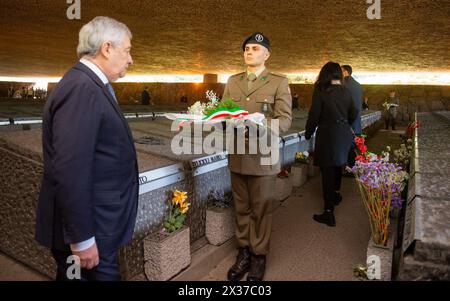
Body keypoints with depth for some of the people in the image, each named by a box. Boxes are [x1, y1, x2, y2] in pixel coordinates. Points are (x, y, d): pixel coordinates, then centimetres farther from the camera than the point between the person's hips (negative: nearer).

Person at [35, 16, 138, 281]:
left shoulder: (93, 86, 10)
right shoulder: (81, 89, -21)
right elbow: (70, 171, -27)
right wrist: (81, 238, -22)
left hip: (99, 219, 9)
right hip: (88, 228, -9)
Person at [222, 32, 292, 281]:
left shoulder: (279, 82, -2)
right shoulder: (232, 81, 12)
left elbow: (285, 119, -8)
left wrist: (260, 127, -26)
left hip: (263, 157, -4)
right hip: (237, 156, 4)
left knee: (261, 210, 8)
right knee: (241, 208, 14)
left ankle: (259, 256, 24)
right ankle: (243, 251, 30)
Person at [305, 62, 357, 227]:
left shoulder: (321, 91, -14)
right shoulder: (346, 92, 3)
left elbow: (314, 115, -13)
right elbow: (353, 115, 13)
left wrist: (308, 133, 1)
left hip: (328, 135, -6)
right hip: (344, 135, 6)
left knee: (327, 172, -1)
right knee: (338, 165, 26)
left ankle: (329, 213, 3)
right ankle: (336, 194, 47)